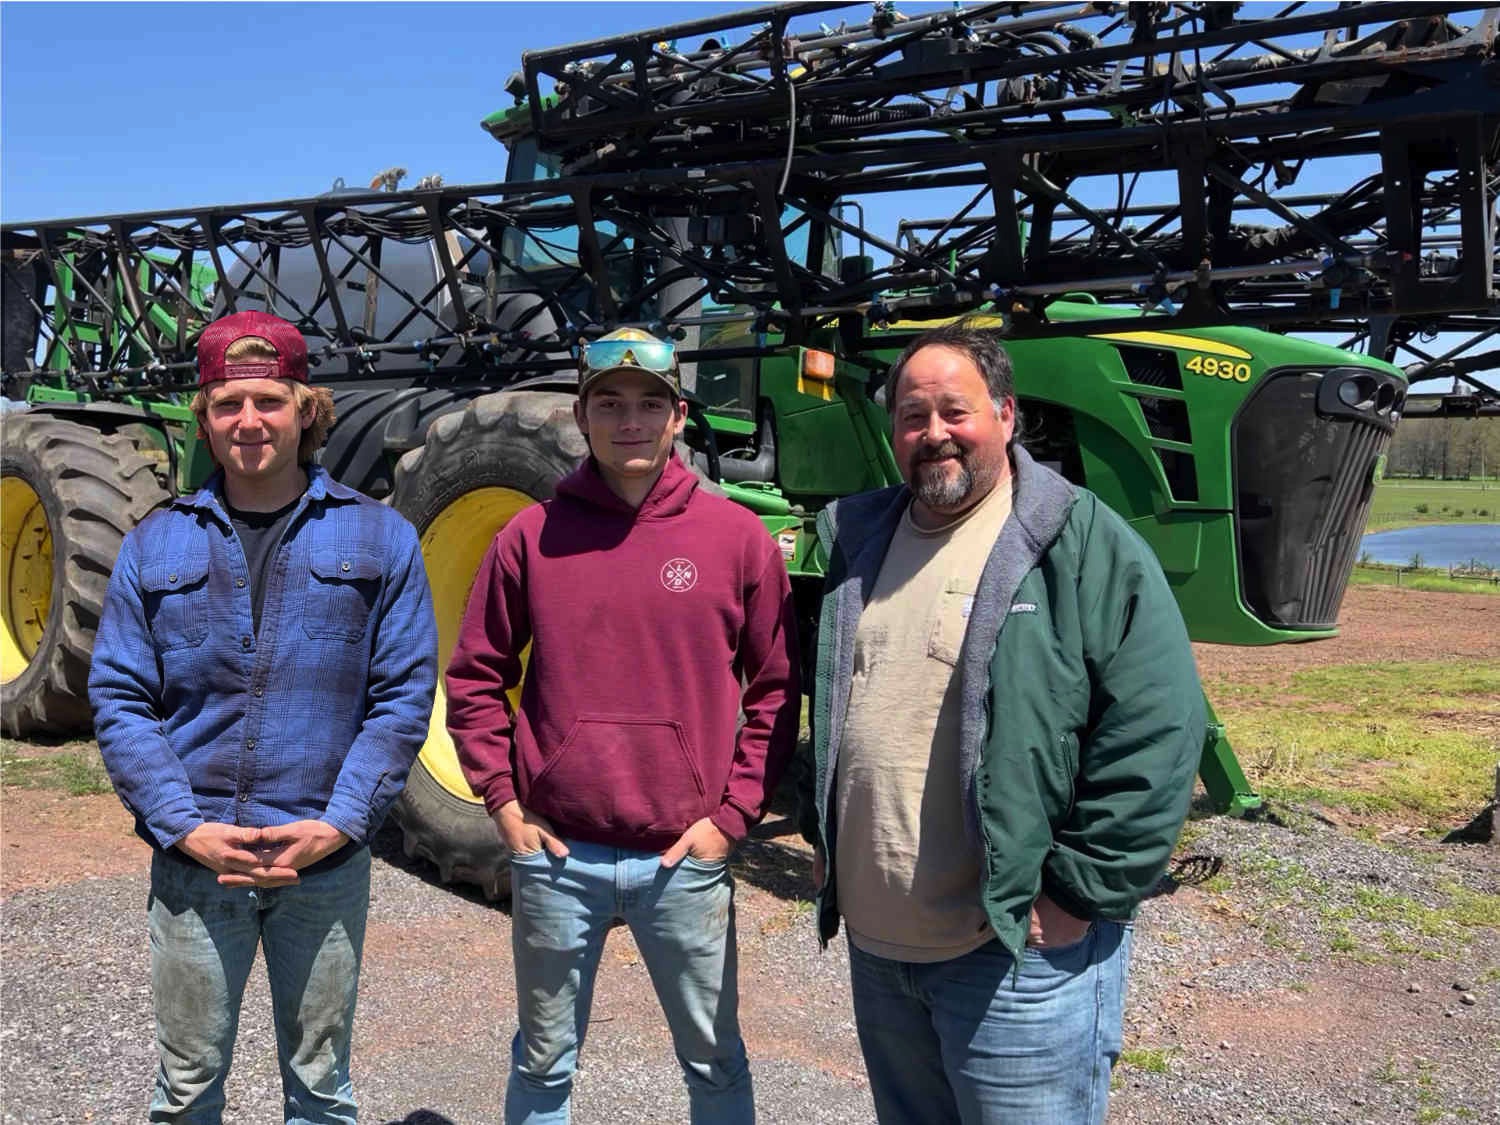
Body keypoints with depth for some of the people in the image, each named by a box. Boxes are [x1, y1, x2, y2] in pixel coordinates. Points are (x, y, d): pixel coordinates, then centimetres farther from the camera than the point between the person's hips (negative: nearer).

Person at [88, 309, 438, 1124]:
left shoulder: (380, 538, 0)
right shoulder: (154, 544, 5)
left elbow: (403, 697, -3)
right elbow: (119, 699, 1)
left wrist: (338, 823, -13)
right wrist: (184, 826, -10)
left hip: (326, 865, -1)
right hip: (193, 863, 1)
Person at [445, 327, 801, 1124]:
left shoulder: (736, 536, -3)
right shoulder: (531, 536, -1)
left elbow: (777, 688, 1)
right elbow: (474, 679, 6)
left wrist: (733, 815, -4)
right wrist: (504, 802, 0)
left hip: (685, 859, 0)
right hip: (554, 856, 1)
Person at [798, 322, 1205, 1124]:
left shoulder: (1084, 546, -10)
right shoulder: (855, 540, 9)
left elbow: (1156, 734, -15)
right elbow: (820, 709, 19)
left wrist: (1080, 895, -15)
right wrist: (822, 836, 14)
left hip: (1018, 951, -6)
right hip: (873, 943, 6)